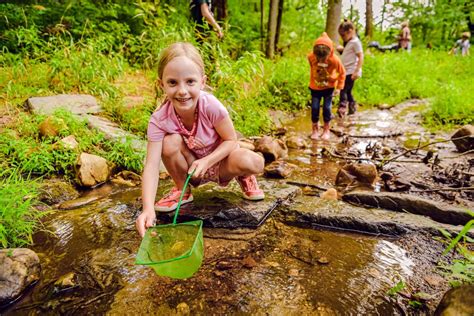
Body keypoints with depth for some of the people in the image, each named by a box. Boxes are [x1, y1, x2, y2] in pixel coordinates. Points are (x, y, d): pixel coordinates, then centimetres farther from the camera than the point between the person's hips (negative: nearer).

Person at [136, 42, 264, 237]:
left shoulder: (211, 106, -29)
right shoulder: (159, 120, -26)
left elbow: (231, 140, -16)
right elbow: (151, 166, -33)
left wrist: (206, 161, -32)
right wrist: (148, 209, -47)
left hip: (218, 161, -1)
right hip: (190, 167, 2)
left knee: (254, 163, -31)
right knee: (171, 142, -30)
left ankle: (244, 177, 9)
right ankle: (182, 190, -2)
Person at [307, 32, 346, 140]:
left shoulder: (335, 60, -24)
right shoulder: (311, 57, -20)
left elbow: (342, 73, -8)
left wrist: (339, 87, -10)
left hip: (329, 87, -1)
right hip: (315, 87, 2)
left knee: (327, 108, -1)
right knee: (314, 108, -1)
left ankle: (326, 130, 16)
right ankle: (315, 130, 15)